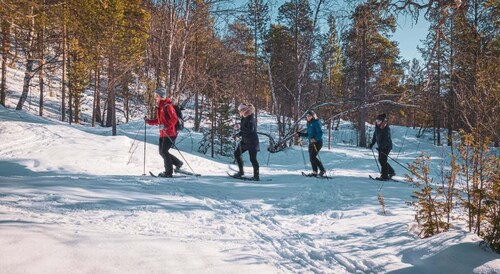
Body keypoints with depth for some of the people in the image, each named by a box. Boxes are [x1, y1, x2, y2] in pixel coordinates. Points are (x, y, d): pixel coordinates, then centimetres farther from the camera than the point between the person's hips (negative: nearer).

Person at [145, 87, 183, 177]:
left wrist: (165, 126, -29)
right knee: (162, 152, 11)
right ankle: (178, 163, 27)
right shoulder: (159, 107, 15)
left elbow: (174, 119, -20)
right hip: (162, 134, 9)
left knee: (164, 151, -7)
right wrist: (149, 121, 10)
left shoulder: (167, 106, -13)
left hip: (170, 134, -9)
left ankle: (168, 172, 6)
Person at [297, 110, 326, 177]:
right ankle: (315, 172, 15)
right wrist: (300, 134, 15)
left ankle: (322, 170, -5)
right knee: (311, 158, 7)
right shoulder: (309, 123, 15)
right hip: (311, 143, 9)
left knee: (313, 157, -14)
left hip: (317, 142, -9)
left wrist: (315, 139, -32)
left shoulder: (316, 123, -11)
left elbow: (320, 133, -18)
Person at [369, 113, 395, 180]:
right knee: (380, 160, 13)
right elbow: (375, 136, 18)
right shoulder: (377, 127, 4)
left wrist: (381, 147, -34)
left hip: (386, 146, -9)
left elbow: (386, 140, -26)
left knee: (382, 160, -13)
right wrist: (372, 143, 11)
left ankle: (384, 176, -8)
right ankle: (391, 172, 28)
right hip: (381, 146, 9)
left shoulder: (386, 129, -20)